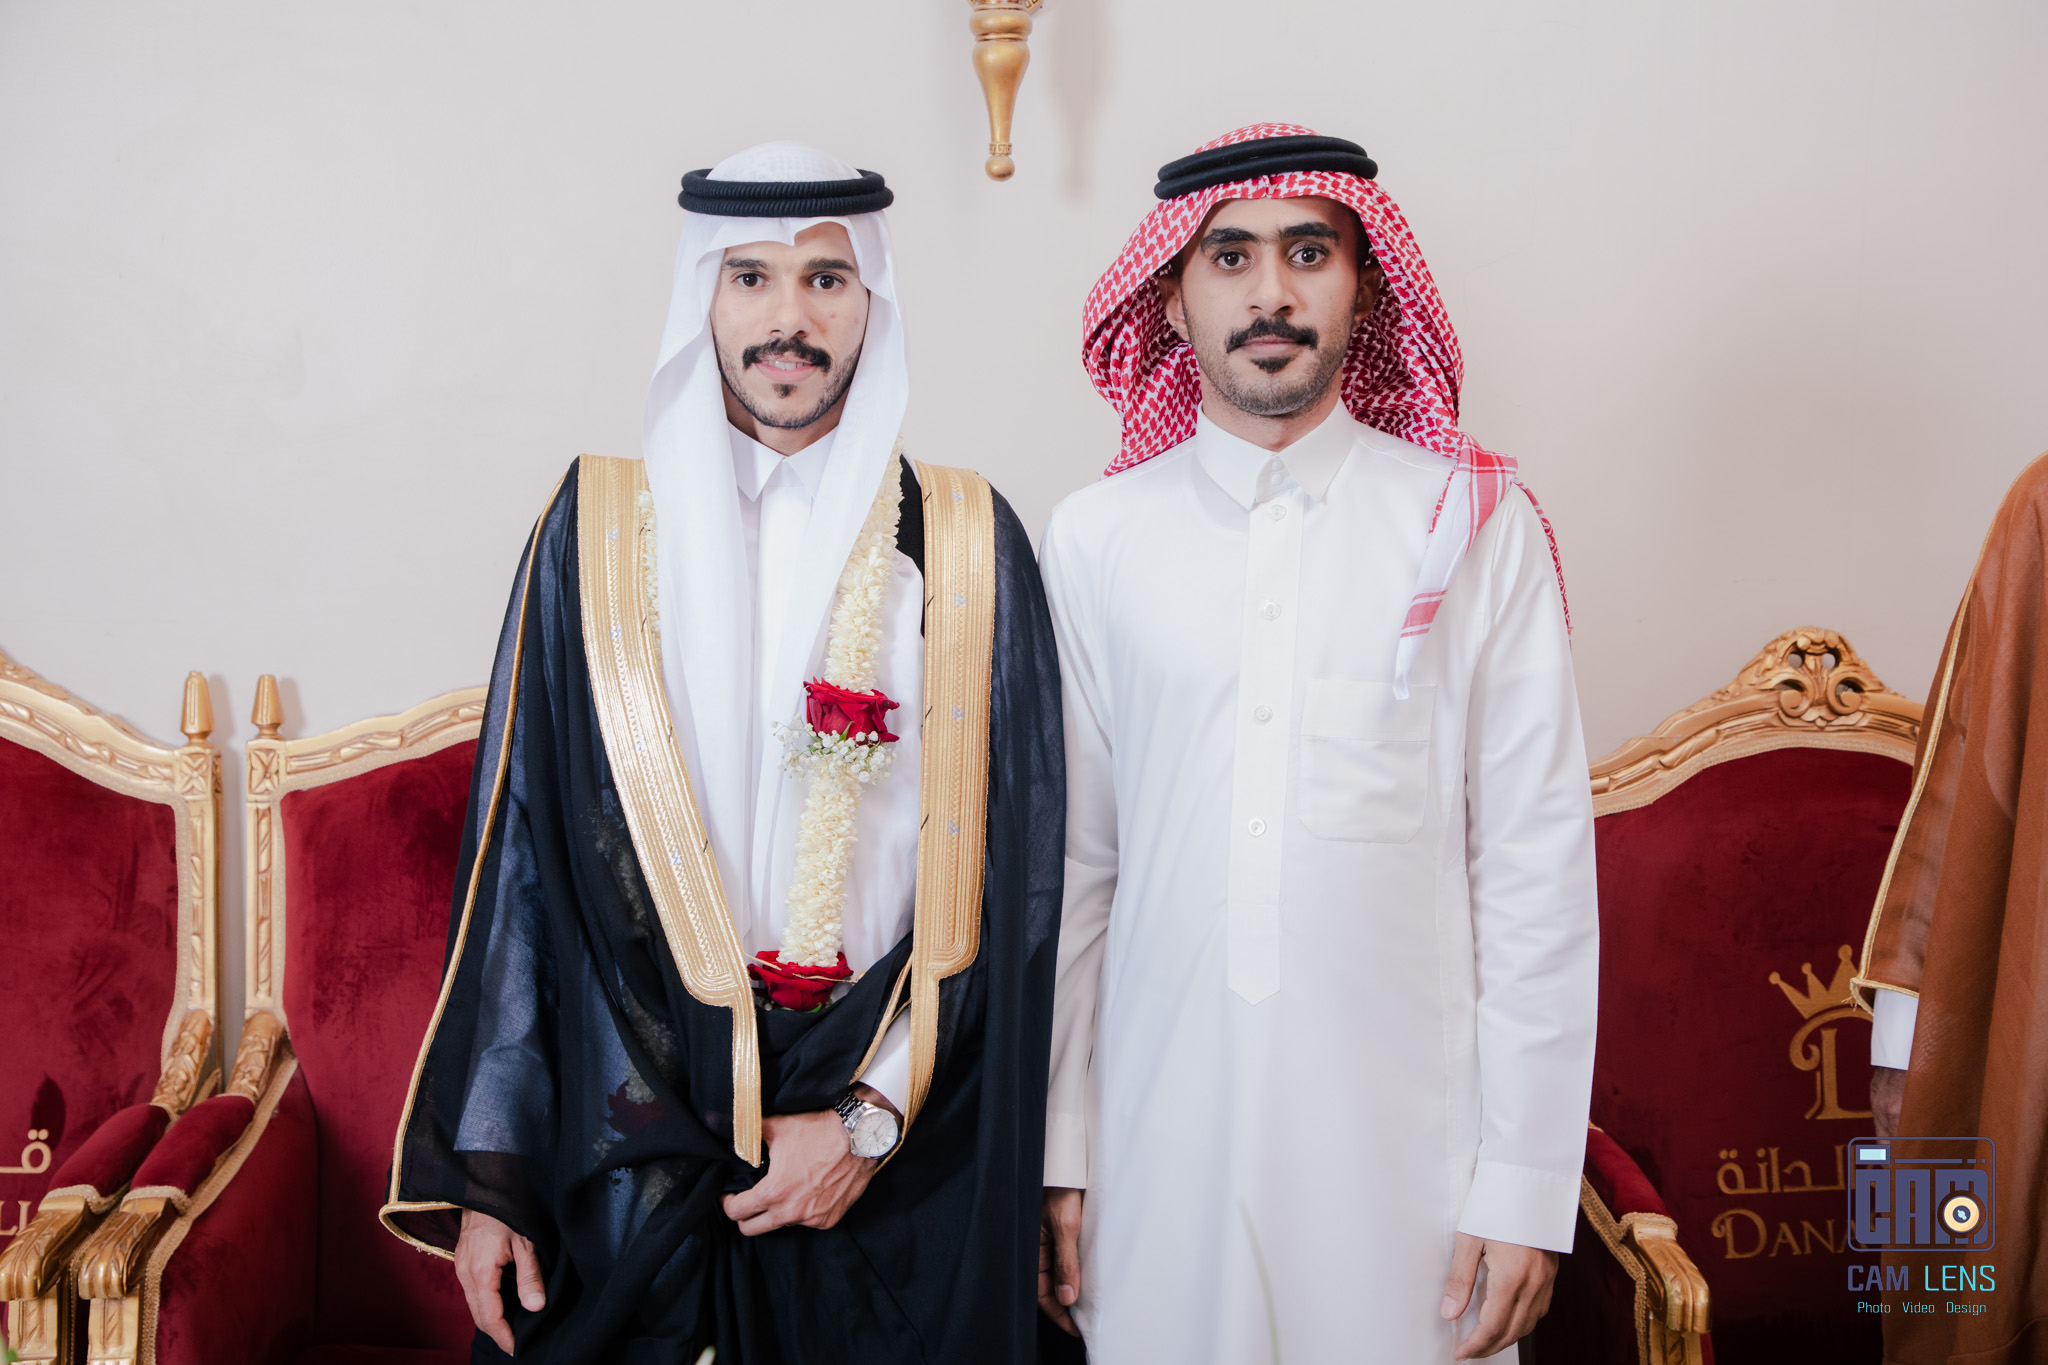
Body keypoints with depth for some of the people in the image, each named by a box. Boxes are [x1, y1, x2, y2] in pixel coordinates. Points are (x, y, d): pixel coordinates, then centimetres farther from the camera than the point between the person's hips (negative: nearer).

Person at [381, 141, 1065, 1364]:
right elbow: (516, 848, 0)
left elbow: (1008, 872, -3)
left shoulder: (967, 542, -2)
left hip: (892, 1142, 0)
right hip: (624, 1119, 1)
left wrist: (873, 1115, -9)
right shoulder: (600, 527, 0)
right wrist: (486, 1166, -1)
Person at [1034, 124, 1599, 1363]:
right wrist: (1052, 1153, 4)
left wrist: (1528, 1188, -4)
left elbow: (1538, 866, -2)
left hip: (1404, 1133, 0)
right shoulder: (1095, 539, 0)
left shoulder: (1477, 526, -2)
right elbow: (1072, 865, 3)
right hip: (1161, 1134, 1)